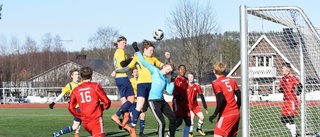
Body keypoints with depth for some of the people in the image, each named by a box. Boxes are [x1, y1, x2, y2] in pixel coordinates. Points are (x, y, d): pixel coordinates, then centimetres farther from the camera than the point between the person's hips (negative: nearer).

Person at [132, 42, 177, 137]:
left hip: (162, 101, 7)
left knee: (173, 119, 8)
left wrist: (172, 81, 1)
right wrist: (137, 51, -3)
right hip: (153, 101, -7)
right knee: (162, 123, -14)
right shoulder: (155, 71, 1)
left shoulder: (166, 79, 15)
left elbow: (170, 91, 6)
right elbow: (143, 62, -2)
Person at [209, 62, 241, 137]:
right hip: (236, 113, 7)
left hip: (226, 114, -7)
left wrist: (215, 114, -15)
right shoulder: (231, 80, 12)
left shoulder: (216, 83, -7)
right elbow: (239, 95, 11)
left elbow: (221, 99, -19)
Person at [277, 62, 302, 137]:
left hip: (292, 99, -8)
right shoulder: (282, 79, 13)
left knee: (290, 119, -10)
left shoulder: (292, 77, -9)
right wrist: (279, 89, 0)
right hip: (285, 100, 8)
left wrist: (297, 95, -17)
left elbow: (300, 85, -14)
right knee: (284, 119, 6)